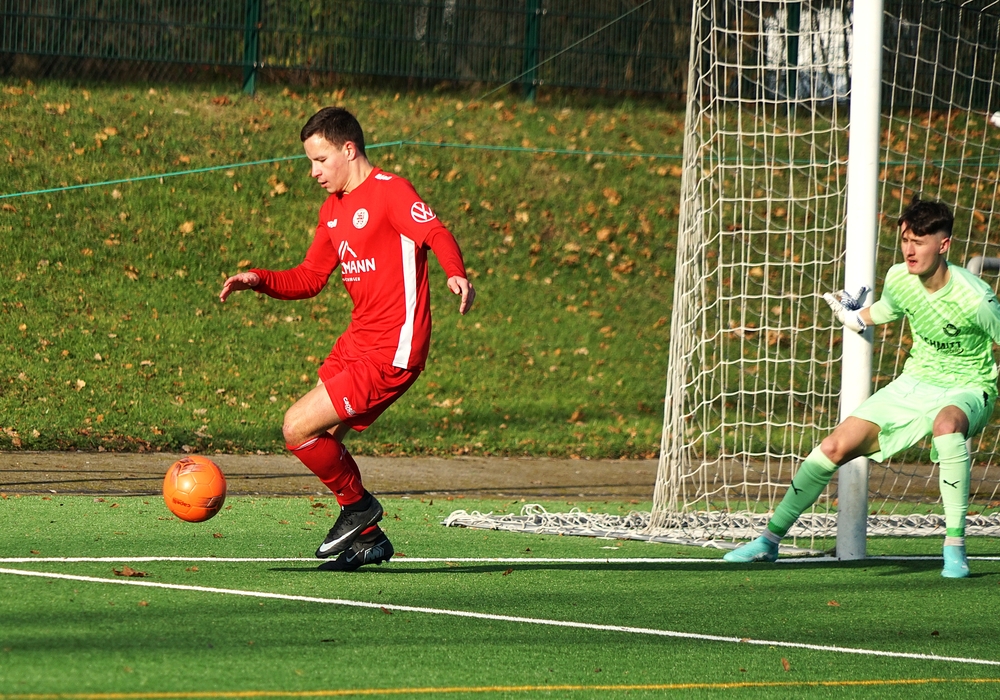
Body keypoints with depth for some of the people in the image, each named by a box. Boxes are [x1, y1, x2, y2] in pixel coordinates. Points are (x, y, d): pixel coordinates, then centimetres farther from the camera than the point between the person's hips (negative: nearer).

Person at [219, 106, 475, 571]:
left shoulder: (389, 191, -11)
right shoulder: (333, 209, 17)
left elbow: (436, 234, -26)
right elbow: (309, 279, 23)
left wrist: (456, 274, -47)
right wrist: (257, 281, 6)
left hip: (392, 352, -9)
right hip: (357, 341, 9)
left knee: (298, 428, -12)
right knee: (322, 439, 11)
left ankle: (358, 506, 9)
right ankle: (368, 538, 25)